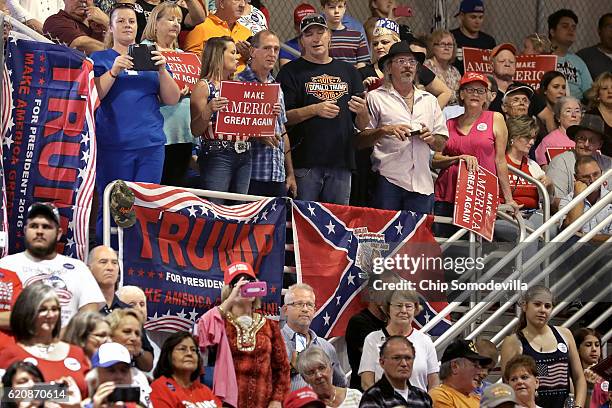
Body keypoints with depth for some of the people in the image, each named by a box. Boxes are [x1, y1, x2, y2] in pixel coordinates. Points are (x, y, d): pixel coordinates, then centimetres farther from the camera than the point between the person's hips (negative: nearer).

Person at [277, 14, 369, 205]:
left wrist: (362, 112, -5)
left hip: (341, 162, 4)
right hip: (304, 162, -4)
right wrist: (314, 110, -16)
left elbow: (361, 125, 17)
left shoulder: (348, 72, 16)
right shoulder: (291, 72, 4)